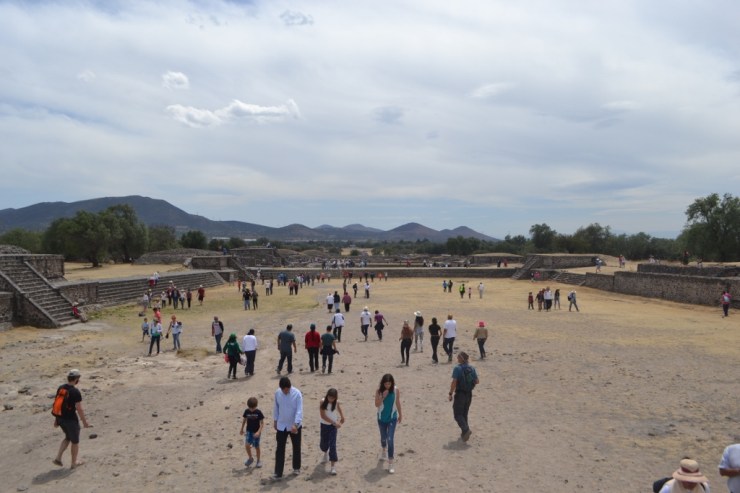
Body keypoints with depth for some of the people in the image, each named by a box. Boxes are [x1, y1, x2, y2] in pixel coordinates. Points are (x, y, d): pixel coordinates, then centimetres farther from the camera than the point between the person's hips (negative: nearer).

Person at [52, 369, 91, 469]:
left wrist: (56, 419, 18)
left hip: (60, 418, 7)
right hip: (70, 419, -7)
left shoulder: (60, 388, 0)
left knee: (68, 438, 27)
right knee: (75, 441, 12)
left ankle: (58, 458, 19)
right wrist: (85, 422, -8)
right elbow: (79, 409, -18)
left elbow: (57, 404, 8)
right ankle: (74, 463, 25)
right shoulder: (76, 392, -21)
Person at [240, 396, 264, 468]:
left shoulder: (258, 412, -14)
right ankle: (250, 458, 11)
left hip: (256, 432, -2)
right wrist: (242, 429, 18)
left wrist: (259, 432, -24)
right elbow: (244, 420, 11)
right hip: (249, 431, 3)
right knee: (247, 445, -12)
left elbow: (262, 423, -13)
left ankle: (258, 461, 24)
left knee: (256, 446, 6)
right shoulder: (246, 411, -5)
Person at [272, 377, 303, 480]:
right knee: (279, 449, 1)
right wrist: (275, 420, 10)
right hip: (281, 425, 2)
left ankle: (296, 467, 34)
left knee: (296, 447, 14)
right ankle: (278, 473, 7)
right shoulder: (277, 393, -7)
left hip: (295, 426, -2)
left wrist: (295, 424, -32)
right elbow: (276, 407, 7)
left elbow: (299, 410, -23)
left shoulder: (297, 393, -19)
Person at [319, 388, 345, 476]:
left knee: (332, 444, -9)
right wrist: (334, 422, -23)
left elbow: (339, 410, 15)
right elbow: (323, 415, -20)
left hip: (333, 426, 0)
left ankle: (333, 466, -8)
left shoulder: (336, 403, -9)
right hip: (324, 425, 0)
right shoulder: (323, 402, -16)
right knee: (324, 443, 13)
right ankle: (326, 453, 49)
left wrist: (342, 418, 9)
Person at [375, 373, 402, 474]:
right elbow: (377, 404, -16)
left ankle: (390, 463, -4)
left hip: (392, 418, -1)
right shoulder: (379, 391, -13)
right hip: (381, 418, 2)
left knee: (390, 439, -11)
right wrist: (383, 396, -29)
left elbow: (398, 403, 0)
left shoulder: (396, 390, -12)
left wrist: (400, 415, 9)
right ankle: (384, 450, 53)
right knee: (383, 437, 20)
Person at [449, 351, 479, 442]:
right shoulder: (472, 368, 2)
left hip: (460, 394, -6)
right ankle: (464, 433, 21)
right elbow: (476, 381, 6)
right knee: (464, 413, 18)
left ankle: (466, 429, -16)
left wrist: (450, 393, -11)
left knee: (457, 414, 3)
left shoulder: (457, 368, -16)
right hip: (469, 394, 6)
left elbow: (454, 382, -19)